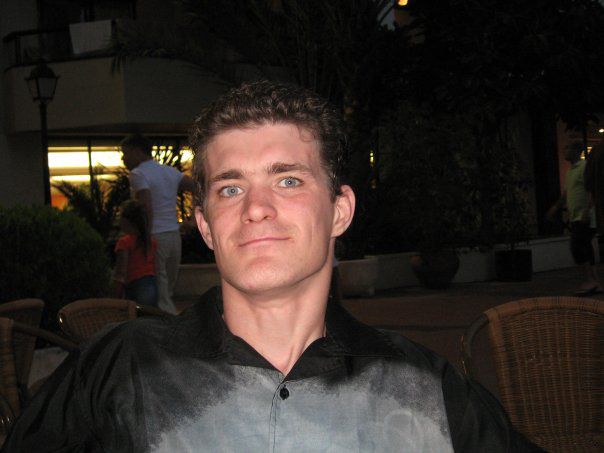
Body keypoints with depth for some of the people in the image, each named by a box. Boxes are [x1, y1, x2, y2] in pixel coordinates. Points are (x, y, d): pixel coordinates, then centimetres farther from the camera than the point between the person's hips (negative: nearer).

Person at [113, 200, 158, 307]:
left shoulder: (124, 242, -7)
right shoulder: (152, 242, 11)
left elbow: (121, 274, -10)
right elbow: (156, 269, 13)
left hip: (134, 287, -6)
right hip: (151, 285, 6)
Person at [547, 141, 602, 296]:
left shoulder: (585, 167, -9)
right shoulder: (570, 171, 19)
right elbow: (565, 194, 28)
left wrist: (586, 212, -24)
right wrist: (556, 207, 17)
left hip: (585, 218, -9)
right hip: (576, 218, 9)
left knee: (577, 247, -16)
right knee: (585, 249, 7)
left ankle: (589, 280, -13)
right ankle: (595, 283, 10)